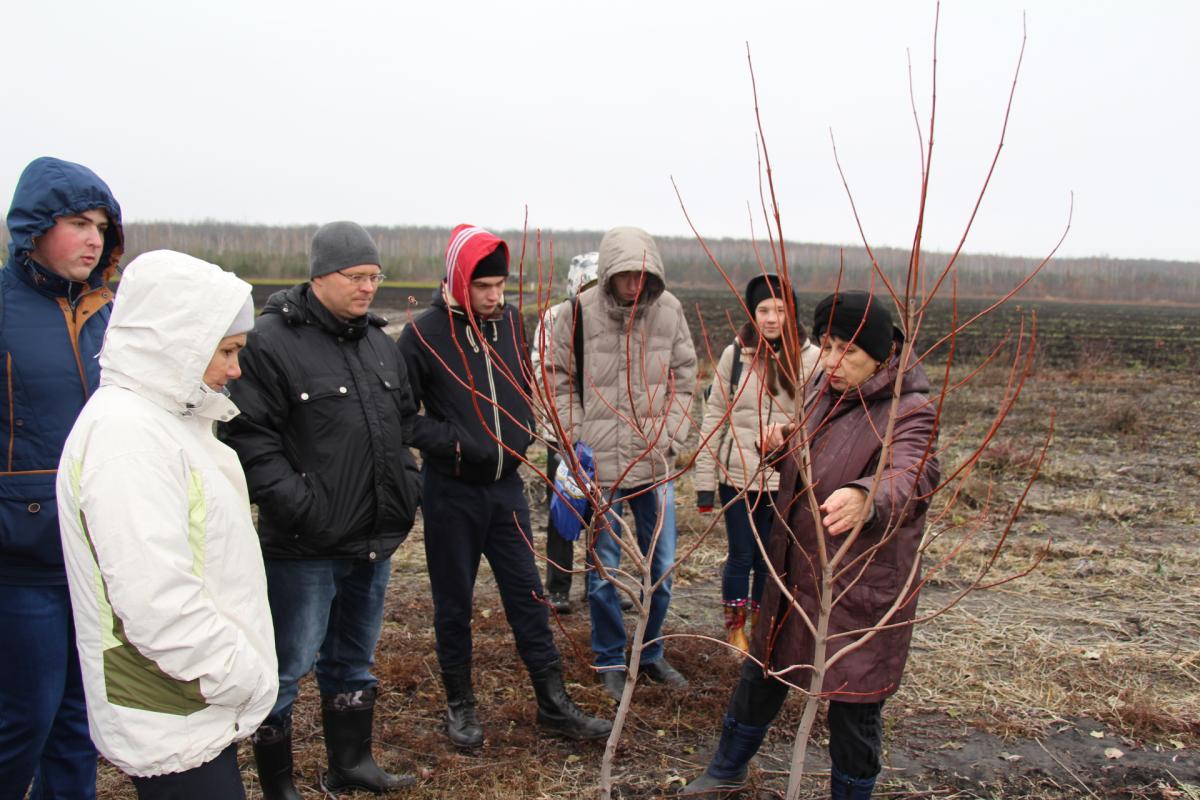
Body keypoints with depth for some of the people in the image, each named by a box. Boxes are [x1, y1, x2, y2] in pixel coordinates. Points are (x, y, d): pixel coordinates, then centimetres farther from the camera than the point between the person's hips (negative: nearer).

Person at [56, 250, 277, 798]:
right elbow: (156, 604, -28)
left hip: (202, 710, 10)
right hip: (175, 731, -10)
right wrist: (242, 678, -17)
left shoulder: (161, 415, 11)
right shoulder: (123, 435, -22)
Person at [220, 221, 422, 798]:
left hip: (375, 538, 8)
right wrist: (298, 506, -21)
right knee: (288, 666, 5)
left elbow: (405, 421, 21)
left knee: (354, 659, 21)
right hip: (305, 545, -7)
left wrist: (406, 485, 11)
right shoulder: (272, 340, -14)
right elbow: (249, 440, -17)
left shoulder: (378, 340, 11)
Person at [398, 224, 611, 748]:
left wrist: (526, 431, 2)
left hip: (507, 485, 4)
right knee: (454, 601, 9)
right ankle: (460, 705, 27)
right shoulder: (424, 333, -13)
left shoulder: (511, 322, 2)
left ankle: (554, 705, 19)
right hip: (451, 491, -4)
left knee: (527, 594, 9)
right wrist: (452, 444, -21)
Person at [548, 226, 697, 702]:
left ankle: (651, 654, 34)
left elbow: (684, 380, 6)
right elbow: (559, 381, -1)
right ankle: (610, 661, 27)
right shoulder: (580, 313, -10)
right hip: (600, 466, -3)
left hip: (655, 464, 3)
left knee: (662, 566, 13)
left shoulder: (669, 311, -3)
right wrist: (578, 440, -7)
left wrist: (669, 438, -3)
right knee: (604, 569, 8)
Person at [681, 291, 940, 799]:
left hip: (861, 592, -7)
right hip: (794, 573, 7)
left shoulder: (908, 413, -20)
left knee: (853, 709, 7)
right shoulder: (822, 387, 2)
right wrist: (785, 441, -4)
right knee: (761, 675, 23)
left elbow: (908, 478, -41)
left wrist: (866, 499, -63)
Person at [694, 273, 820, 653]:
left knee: (770, 560, 12)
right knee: (740, 557, 12)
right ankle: (734, 629, 31)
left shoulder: (809, 358, -6)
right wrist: (705, 482, -2)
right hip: (736, 475, 1)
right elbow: (714, 417, 0)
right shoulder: (735, 354, -2)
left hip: (785, 479, 0)